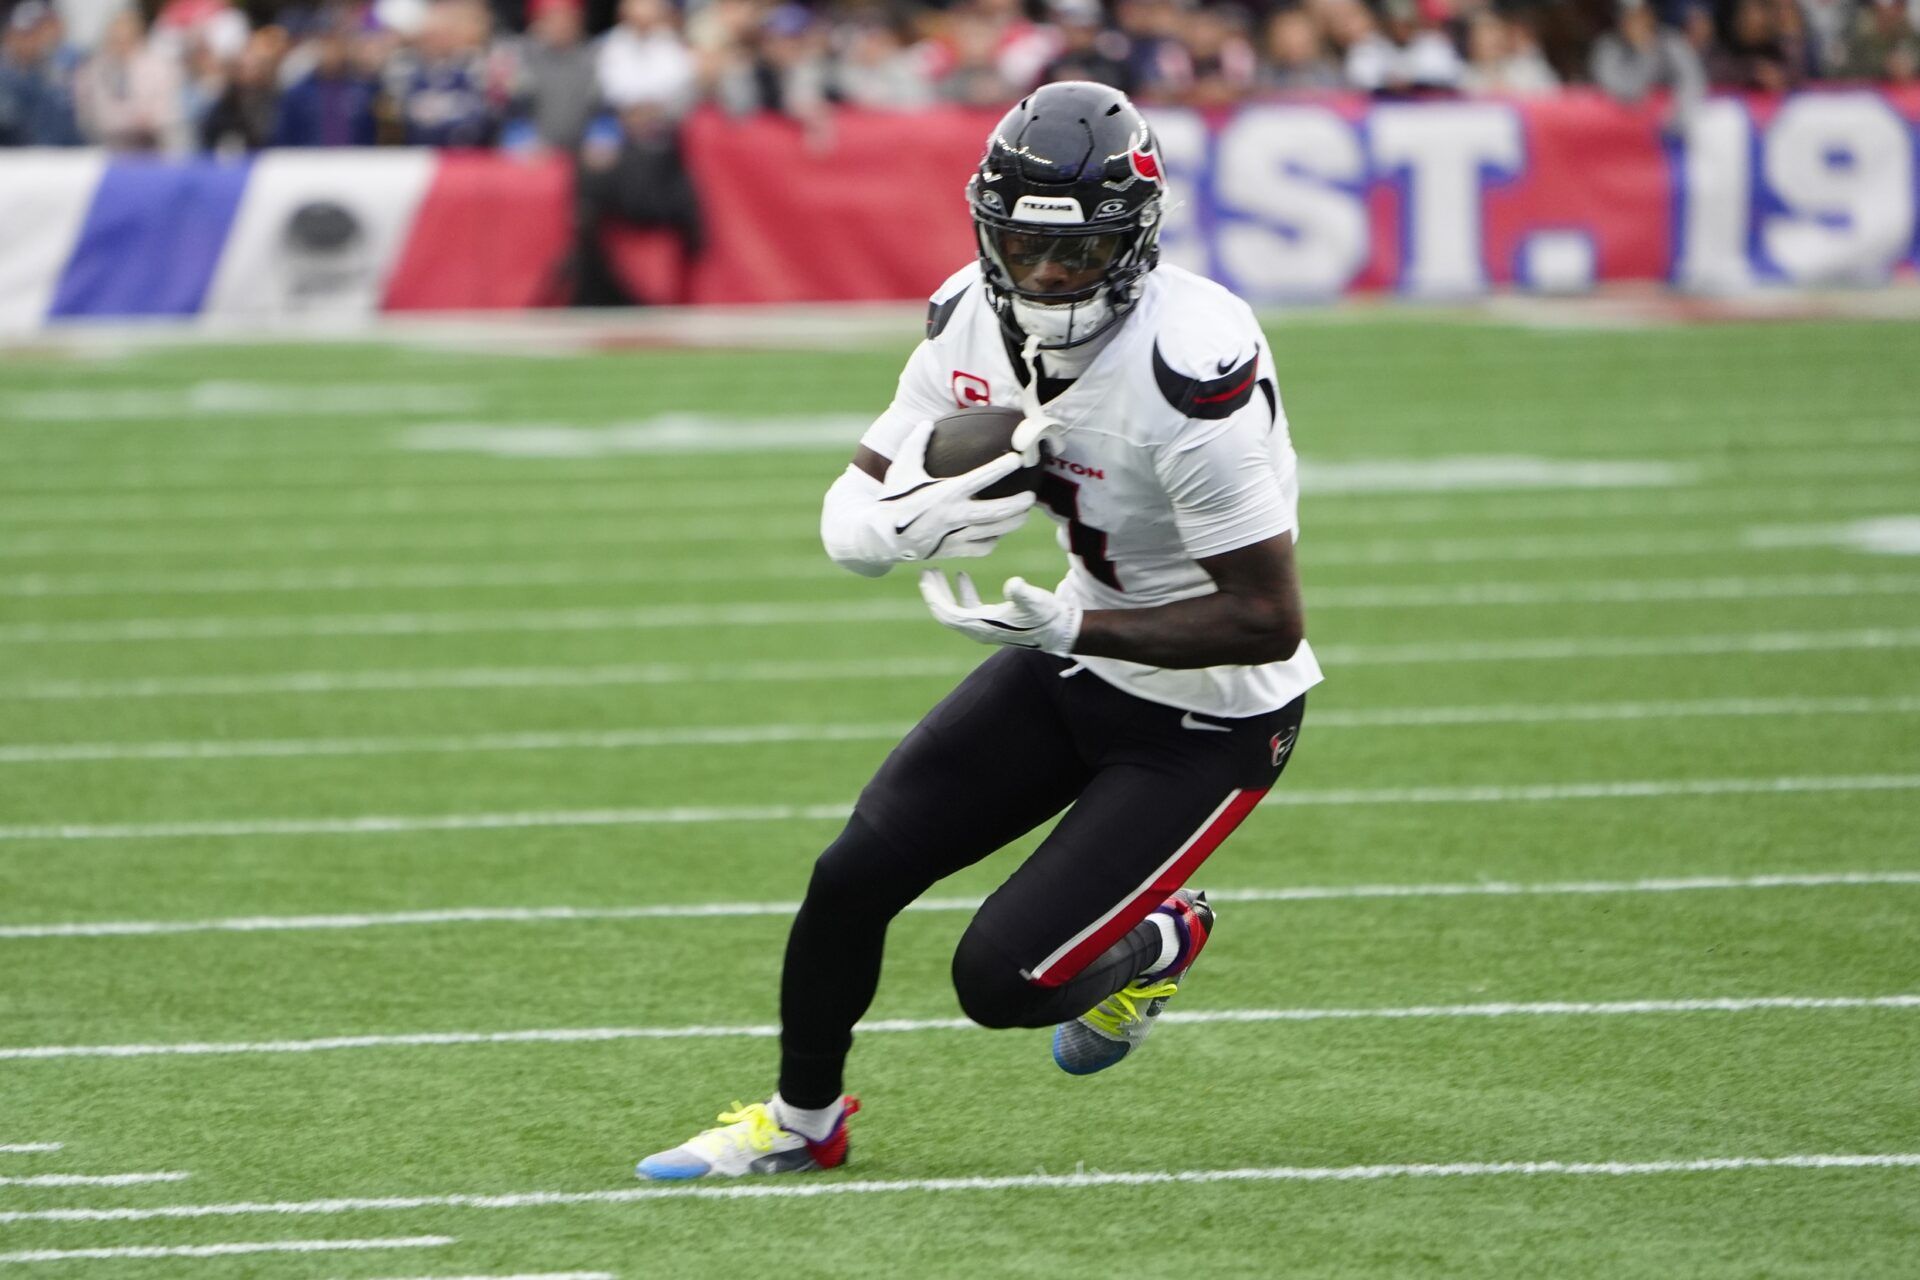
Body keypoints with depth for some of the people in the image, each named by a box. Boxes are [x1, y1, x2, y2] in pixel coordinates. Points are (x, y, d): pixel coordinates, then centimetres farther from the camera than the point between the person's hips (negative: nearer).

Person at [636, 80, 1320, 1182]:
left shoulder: (1195, 375, -32)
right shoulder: (976, 322, -9)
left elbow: (1271, 621, -28)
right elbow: (848, 516, -3)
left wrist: (1068, 625, -32)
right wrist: (914, 521, -28)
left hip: (1207, 718, -7)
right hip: (1079, 658, 7)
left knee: (1003, 980, -11)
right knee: (855, 876, -1)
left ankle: (1163, 940, 22)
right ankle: (803, 1121, 25)